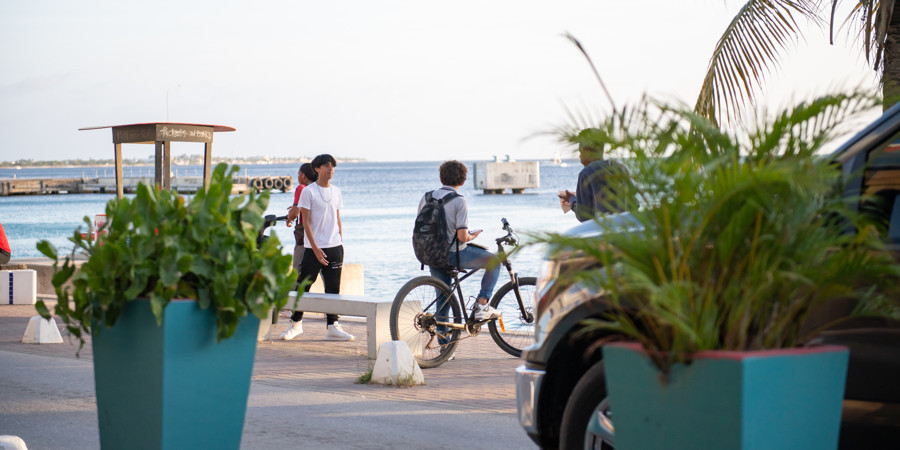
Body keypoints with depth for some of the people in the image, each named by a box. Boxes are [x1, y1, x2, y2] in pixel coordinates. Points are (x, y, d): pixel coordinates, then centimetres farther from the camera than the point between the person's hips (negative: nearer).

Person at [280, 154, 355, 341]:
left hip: (334, 248, 4)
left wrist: (340, 245, 11)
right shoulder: (308, 191, -4)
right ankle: (296, 323, 15)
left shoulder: (336, 192, 11)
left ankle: (332, 326, 6)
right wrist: (315, 248, -13)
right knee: (303, 285, 0)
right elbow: (306, 221, -7)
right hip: (313, 248, -4)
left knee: (333, 288, 3)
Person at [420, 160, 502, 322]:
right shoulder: (459, 201, -14)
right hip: (454, 255, -6)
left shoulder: (426, 197, 4)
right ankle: (482, 305, 7)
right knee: (495, 261, 13)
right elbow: (462, 237, -20)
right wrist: (472, 236, 2)